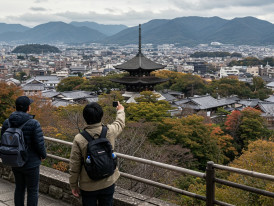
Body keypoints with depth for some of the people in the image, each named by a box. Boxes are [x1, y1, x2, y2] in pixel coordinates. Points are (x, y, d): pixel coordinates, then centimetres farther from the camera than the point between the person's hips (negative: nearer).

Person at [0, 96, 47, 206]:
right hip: (31, 164, -5)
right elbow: (40, 144, -20)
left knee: (19, 188, 22)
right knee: (33, 191, 12)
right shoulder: (34, 124, -23)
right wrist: (43, 155, 2)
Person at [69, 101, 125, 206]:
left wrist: (73, 185, 4)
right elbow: (120, 123, 12)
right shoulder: (109, 132, -13)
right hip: (108, 183, 2)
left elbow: (74, 166, -11)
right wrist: (120, 110, 34)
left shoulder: (79, 139, -19)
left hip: (88, 186, -1)